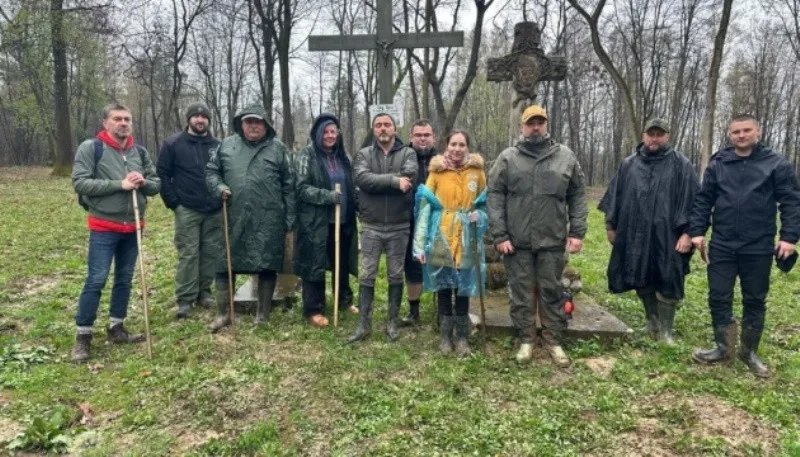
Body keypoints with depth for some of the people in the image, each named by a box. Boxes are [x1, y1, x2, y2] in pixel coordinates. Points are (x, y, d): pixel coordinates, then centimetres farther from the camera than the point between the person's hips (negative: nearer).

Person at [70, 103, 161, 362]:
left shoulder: (140, 152, 9)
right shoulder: (90, 148, -6)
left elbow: (156, 185, 11)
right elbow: (80, 182, -14)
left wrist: (143, 182, -12)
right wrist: (120, 184, -20)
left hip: (133, 227, 5)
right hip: (104, 227, -5)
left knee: (125, 279, 12)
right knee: (96, 280, -5)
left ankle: (116, 328, 24)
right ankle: (83, 335, 7)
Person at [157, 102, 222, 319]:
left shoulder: (217, 145, 9)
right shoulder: (173, 144, 1)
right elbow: (162, 174, 0)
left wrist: (223, 196, 5)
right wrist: (173, 202, -6)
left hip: (214, 211, 3)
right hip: (187, 210, -3)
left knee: (211, 253, 8)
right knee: (188, 254, -3)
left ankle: (204, 292, 20)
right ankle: (185, 299, 4)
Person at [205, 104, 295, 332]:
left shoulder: (278, 148, 3)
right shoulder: (226, 145, 9)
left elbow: (289, 187, 2)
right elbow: (211, 171, 18)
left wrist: (289, 221, -1)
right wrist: (219, 187, -5)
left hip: (268, 221, -2)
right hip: (234, 219, 2)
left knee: (267, 267, 6)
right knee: (225, 265, 7)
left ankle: (262, 315, 22)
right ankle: (223, 313, 23)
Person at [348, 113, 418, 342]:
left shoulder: (407, 153, 2)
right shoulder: (364, 154, 4)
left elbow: (409, 176, -19)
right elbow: (362, 179, -16)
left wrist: (377, 180, -18)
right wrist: (394, 181, -23)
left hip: (399, 227, 0)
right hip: (371, 226, 0)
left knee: (396, 276, 10)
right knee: (366, 276, 5)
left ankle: (392, 322, 23)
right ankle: (364, 324, 16)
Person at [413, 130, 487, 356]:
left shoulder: (477, 171, 2)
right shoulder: (436, 171, -3)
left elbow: (485, 203, 12)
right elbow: (424, 207, -6)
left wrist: (479, 216, -12)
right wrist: (420, 245, -12)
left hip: (466, 240, 1)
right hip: (441, 239, -1)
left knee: (463, 288, 6)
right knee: (444, 287, 7)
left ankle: (462, 337, 20)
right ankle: (445, 336, 20)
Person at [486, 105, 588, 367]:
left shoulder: (566, 157, 6)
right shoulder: (507, 158, 1)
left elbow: (577, 196, 8)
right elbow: (494, 197, -2)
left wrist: (577, 232, 0)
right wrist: (499, 235, -9)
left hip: (553, 240, 1)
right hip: (517, 241, -1)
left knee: (553, 292, 10)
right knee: (521, 293, 9)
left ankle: (554, 341, 24)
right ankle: (526, 340, 23)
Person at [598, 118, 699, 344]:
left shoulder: (681, 165, 1)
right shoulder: (628, 164, 10)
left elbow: (692, 200, -4)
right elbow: (615, 196, 13)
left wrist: (687, 232, -12)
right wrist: (611, 225, 12)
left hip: (667, 237, -3)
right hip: (635, 235, 3)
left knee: (667, 284, 2)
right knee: (642, 282, 14)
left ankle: (665, 331, 16)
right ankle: (651, 322, 33)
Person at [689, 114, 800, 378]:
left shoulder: (777, 164, 0)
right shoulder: (718, 164, 5)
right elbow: (703, 200, 6)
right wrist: (697, 231, -3)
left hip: (758, 248, -1)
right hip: (722, 246, 2)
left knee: (754, 300, 10)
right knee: (719, 297, 5)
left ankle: (749, 352, 26)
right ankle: (724, 348, 21)